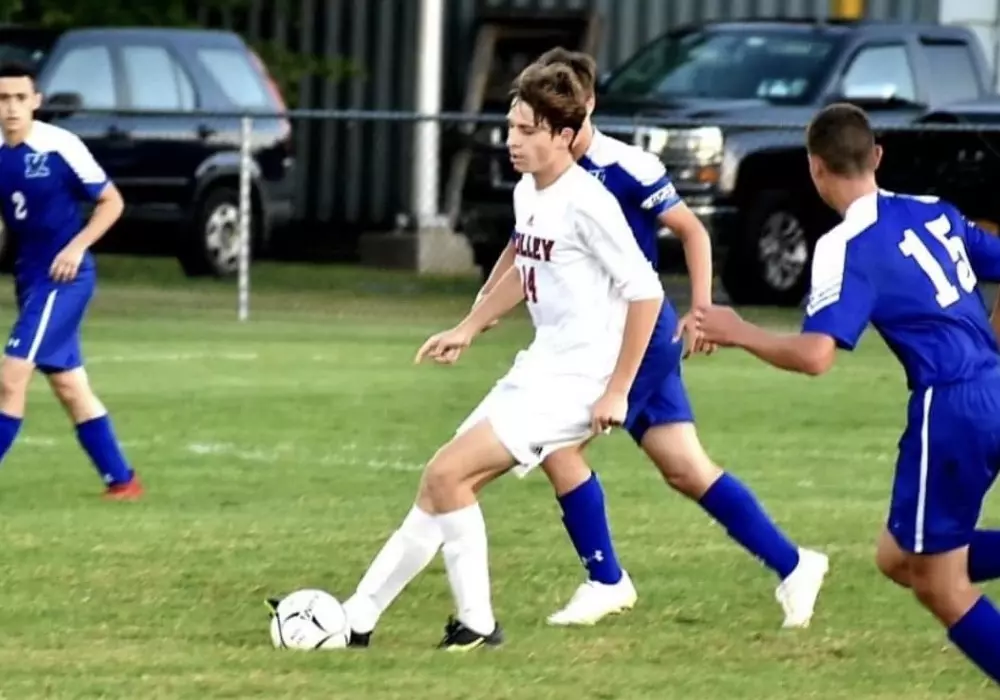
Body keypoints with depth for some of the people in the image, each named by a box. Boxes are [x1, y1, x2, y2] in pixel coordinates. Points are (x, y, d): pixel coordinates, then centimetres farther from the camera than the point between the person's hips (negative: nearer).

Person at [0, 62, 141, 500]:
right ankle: (121, 479, 18)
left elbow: (112, 201, -5)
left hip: (64, 278, -7)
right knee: (69, 386, 10)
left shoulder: (60, 147, -13)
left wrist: (77, 247, -16)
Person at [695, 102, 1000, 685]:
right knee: (901, 560, 19)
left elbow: (814, 356, -21)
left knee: (941, 587, 4)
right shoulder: (935, 213, 11)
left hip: (951, 408, -8)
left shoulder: (848, 247, -12)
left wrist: (738, 333, -6)